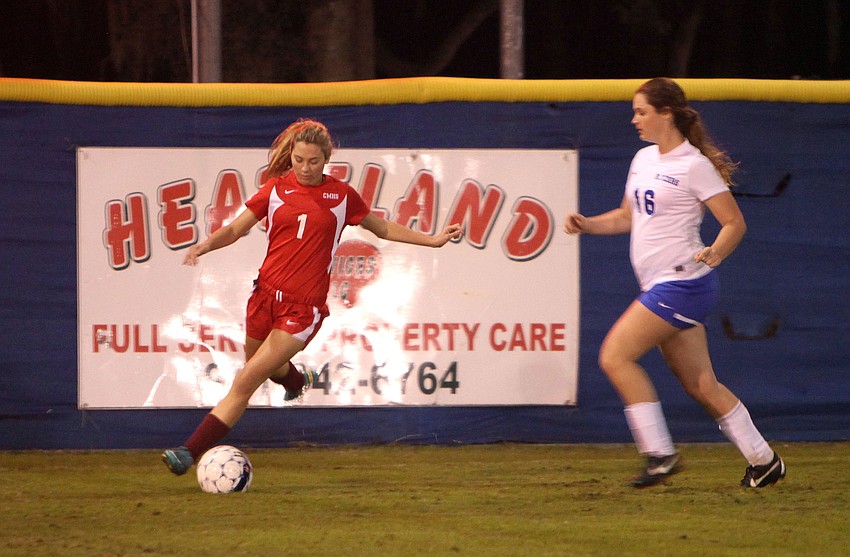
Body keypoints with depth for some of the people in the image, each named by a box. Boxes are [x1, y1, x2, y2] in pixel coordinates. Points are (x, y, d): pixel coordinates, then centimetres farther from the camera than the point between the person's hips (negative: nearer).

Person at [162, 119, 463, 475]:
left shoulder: (341, 195, 3)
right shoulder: (276, 189, 4)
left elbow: (383, 228, 19)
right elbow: (235, 229, 6)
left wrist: (433, 241, 16)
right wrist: (206, 245, -14)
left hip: (304, 306, -3)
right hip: (266, 294, 3)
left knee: (245, 382, -11)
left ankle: (190, 452, -13)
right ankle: (297, 380, 59)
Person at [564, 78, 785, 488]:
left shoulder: (694, 165, -10)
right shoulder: (643, 160, 14)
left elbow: (734, 223, -9)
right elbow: (627, 217, 25)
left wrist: (714, 253, -27)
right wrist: (586, 225, 9)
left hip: (683, 281, -8)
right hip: (658, 285, 8)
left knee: (615, 356, -13)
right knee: (700, 385, 8)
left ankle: (660, 454, -10)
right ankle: (763, 461, 16)